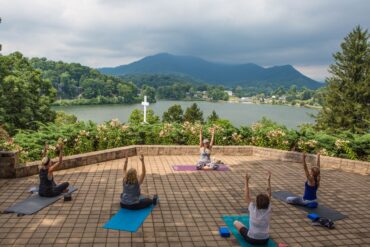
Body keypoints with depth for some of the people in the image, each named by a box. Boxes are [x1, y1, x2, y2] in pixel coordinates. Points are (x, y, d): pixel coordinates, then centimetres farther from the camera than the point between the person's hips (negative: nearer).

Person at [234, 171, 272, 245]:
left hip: (251, 240, -3)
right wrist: (268, 180, -4)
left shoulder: (253, 210, -20)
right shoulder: (268, 210, -14)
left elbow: (247, 196, -13)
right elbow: (269, 195, -6)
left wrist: (247, 181, -13)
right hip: (265, 240, 3)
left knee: (236, 222, 14)